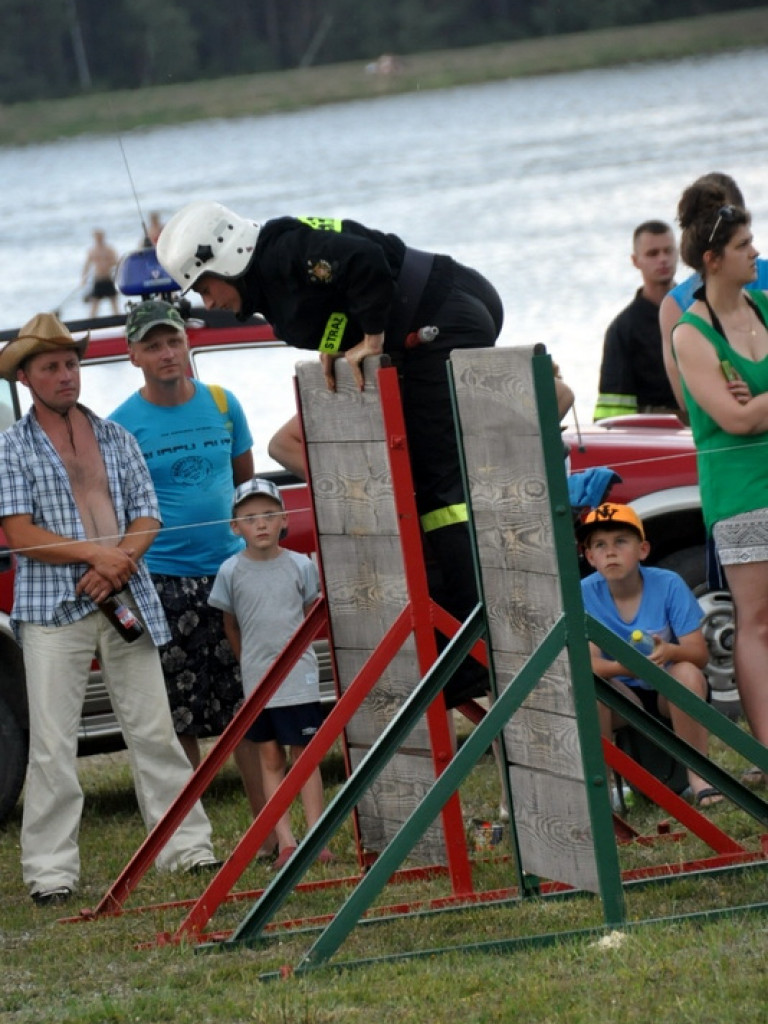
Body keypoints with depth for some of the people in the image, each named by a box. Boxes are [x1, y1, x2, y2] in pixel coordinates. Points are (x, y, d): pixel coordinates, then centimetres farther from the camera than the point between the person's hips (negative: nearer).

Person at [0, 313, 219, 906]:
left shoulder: (115, 438, 14)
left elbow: (147, 516, 9)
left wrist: (119, 563, -10)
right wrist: (93, 553, -16)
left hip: (127, 601, 3)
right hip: (52, 611, -3)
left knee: (153, 729, 4)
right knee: (53, 742, -5)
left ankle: (189, 847, 9)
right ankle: (52, 872, -3)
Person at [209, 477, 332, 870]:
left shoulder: (300, 565, -3)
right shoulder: (231, 572, -3)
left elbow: (312, 613, 9)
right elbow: (230, 624, 9)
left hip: (299, 679, -1)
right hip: (256, 681, 1)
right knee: (270, 758, 3)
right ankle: (285, 840, 1)